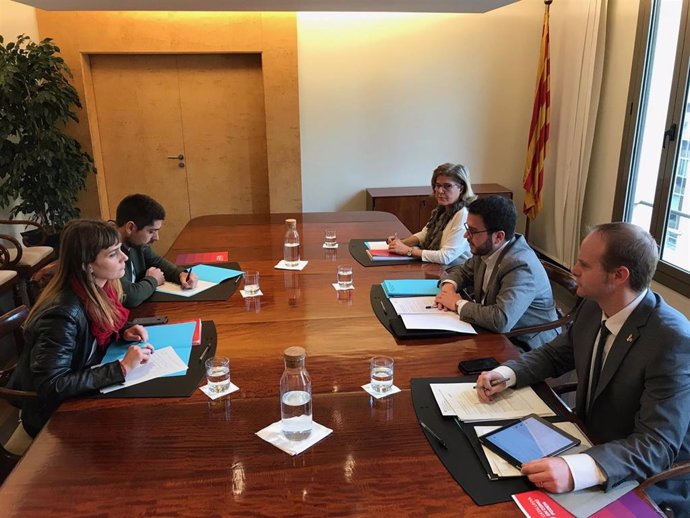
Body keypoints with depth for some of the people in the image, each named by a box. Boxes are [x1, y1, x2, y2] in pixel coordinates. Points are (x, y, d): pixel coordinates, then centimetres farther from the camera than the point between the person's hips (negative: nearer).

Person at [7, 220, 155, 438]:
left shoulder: (98, 289, -8)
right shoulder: (62, 313, -31)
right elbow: (51, 386, -32)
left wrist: (123, 333, -7)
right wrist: (122, 368, -31)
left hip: (83, 394, 7)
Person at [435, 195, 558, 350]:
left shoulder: (521, 267, -27)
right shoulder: (487, 249, -3)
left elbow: (501, 321, -38)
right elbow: (462, 271, 16)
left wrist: (458, 304, -23)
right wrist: (448, 287, -7)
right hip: (496, 333, 7)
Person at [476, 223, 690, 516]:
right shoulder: (594, 307, -5)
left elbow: (659, 444, -28)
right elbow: (554, 355, 9)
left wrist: (576, 470, -44)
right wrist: (507, 373, -10)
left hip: (643, 485, -6)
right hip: (589, 443, 6)